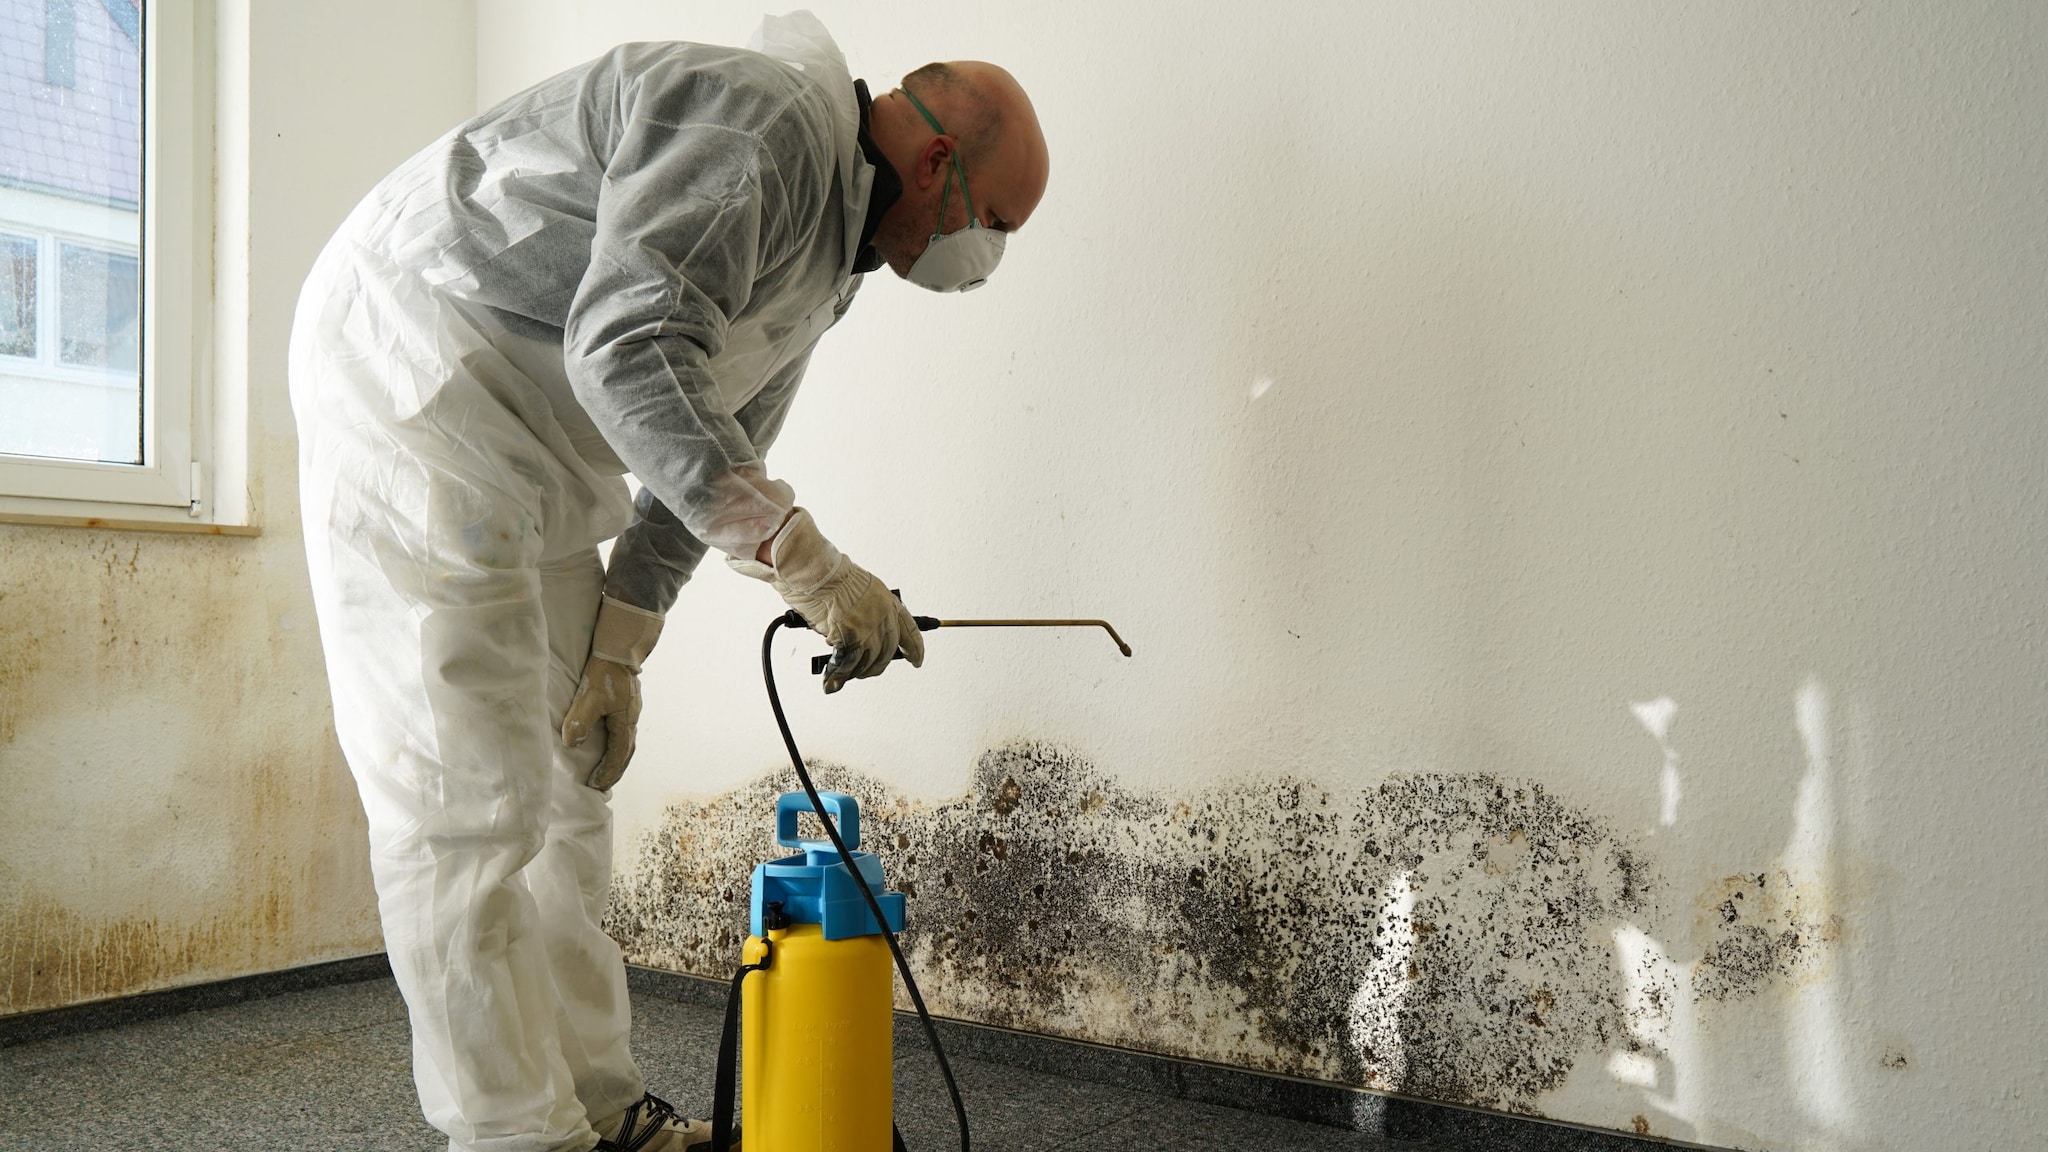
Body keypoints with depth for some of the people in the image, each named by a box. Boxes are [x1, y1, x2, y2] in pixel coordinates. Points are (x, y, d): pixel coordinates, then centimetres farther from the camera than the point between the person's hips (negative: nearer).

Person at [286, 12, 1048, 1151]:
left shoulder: (832, 254, 13)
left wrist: (620, 642, 9)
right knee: (469, 798, -9)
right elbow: (628, 349, -32)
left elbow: (715, 449, 15)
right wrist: (804, 555, -33)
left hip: (538, 455, 10)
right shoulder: (762, 117, -19)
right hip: (417, 373, -10)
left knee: (567, 783, 10)